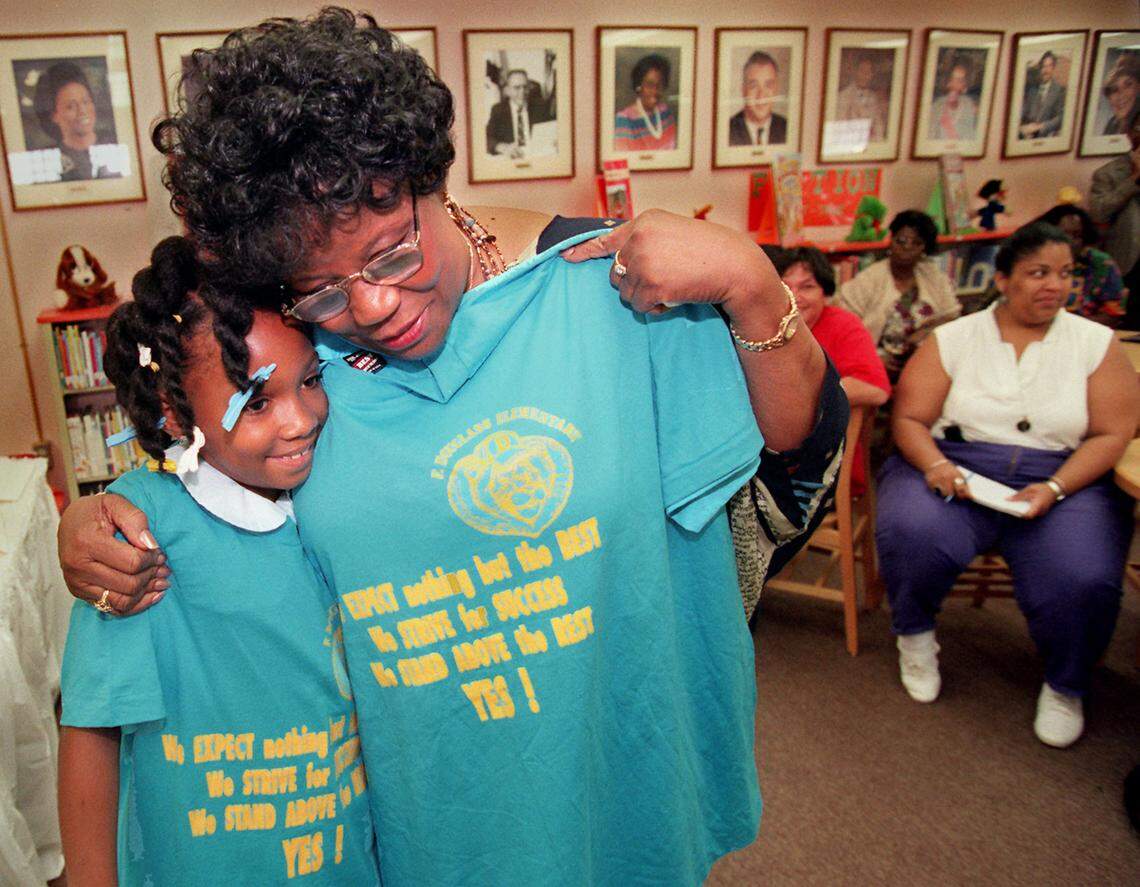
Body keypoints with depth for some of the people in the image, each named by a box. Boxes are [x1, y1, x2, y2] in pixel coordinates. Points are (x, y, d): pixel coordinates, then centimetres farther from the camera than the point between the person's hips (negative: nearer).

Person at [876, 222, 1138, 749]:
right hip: (955, 471, 0)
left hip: (1063, 481, 1)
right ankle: (915, 636, 2)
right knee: (910, 531, -32)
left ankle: (1064, 688, 7)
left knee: (1083, 578, -28)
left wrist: (1054, 489, -13)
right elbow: (908, 417, 4)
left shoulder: (1096, 343, 9)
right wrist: (934, 464, -17)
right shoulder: (954, 339, 8)